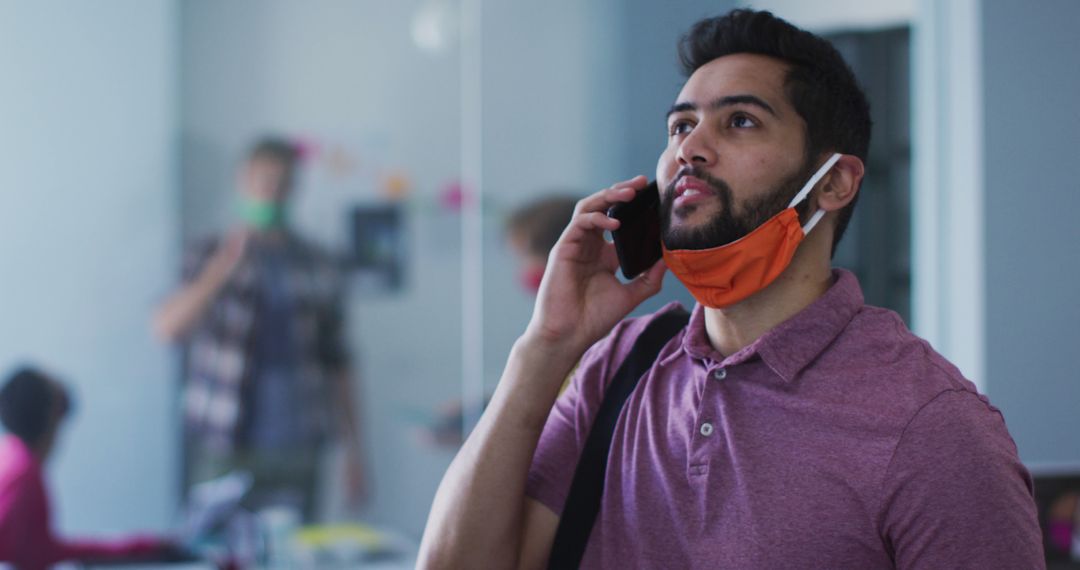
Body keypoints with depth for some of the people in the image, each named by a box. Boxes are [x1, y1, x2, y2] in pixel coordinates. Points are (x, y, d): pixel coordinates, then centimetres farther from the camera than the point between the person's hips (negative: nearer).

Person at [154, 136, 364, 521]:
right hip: (221, 448, -1)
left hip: (293, 451, 2)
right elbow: (166, 327, -11)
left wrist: (352, 449, 9)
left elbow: (336, 365, 12)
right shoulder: (208, 258, 5)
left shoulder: (318, 270, 9)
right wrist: (222, 271, -24)